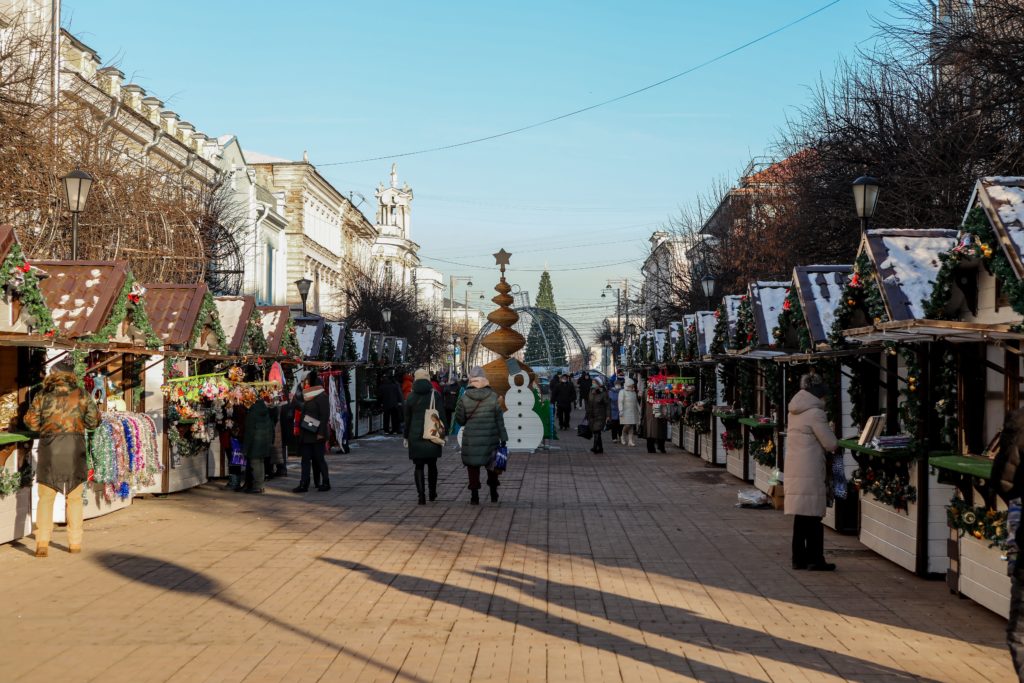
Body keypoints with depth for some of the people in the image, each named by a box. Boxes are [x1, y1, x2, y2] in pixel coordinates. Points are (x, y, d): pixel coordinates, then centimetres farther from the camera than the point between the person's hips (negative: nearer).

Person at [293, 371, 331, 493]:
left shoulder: (322, 397, -10)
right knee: (306, 459, 5)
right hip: (306, 434, 8)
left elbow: (325, 416, -16)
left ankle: (326, 483, 10)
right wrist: (300, 430, 14)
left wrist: (321, 433, -21)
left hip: (317, 435, -8)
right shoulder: (307, 398, 16)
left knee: (319, 459, -1)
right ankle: (304, 484, 6)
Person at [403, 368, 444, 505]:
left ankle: (421, 495, -8)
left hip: (415, 436, 0)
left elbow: (407, 418, 5)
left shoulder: (411, 397, 1)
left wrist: (406, 437, 13)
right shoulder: (435, 395, -3)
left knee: (419, 466, 3)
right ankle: (432, 493, 25)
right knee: (432, 465, 15)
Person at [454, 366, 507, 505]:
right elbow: (500, 419, -5)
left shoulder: (464, 398, -9)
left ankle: (474, 496, 8)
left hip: (471, 439, -1)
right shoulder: (493, 397, -8)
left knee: (473, 466, 8)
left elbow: (459, 419, 0)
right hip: (491, 438, 1)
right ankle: (493, 494, 27)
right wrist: (503, 438, 1)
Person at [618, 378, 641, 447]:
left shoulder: (634, 392, 17)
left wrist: (639, 410, 19)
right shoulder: (622, 392, -4)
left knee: (632, 427, 2)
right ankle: (623, 437, 13)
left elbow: (636, 402, 24)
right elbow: (620, 402, -10)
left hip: (633, 412, 6)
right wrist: (621, 411, -17)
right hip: (626, 412, -6)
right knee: (627, 425, -12)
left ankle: (630, 441, 3)